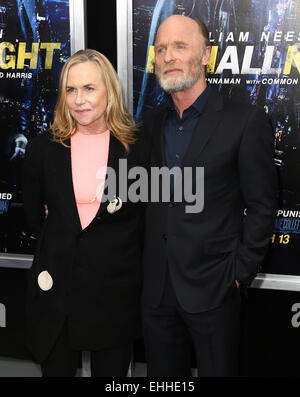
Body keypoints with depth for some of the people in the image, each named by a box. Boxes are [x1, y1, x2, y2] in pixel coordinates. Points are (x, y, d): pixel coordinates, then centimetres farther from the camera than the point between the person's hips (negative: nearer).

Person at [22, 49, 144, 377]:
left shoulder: (135, 147, -3)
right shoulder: (44, 148, 1)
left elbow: (146, 215, 5)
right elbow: (33, 217, 10)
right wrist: (61, 243, 5)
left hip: (116, 291, -1)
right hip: (57, 289, 1)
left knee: (111, 371, 13)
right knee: (57, 368, 14)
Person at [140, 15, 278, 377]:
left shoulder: (245, 121, -9)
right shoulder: (152, 121, 8)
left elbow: (261, 207, -8)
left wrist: (239, 275, -10)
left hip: (212, 289, -5)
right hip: (157, 288, 5)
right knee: (163, 375, 16)